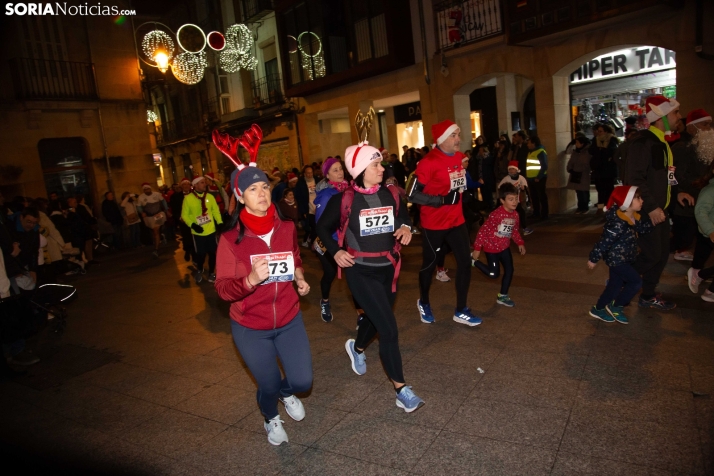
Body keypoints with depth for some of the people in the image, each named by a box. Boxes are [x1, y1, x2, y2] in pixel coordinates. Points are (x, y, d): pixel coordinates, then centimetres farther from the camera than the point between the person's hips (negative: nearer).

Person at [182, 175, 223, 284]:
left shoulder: (210, 196, 1)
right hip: (198, 232, -2)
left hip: (211, 230, 2)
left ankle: (211, 273, 27)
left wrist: (220, 223, -6)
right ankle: (199, 271, 37)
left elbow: (215, 211, 6)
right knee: (200, 254, 8)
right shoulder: (188, 198, -7)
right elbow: (184, 215, -5)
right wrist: (192, 225, -17)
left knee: (212, 253, 8)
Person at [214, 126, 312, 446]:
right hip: (250, 329, -3)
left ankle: (287, 392, 48)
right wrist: (251, 279, -37)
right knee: (268, 385, 14)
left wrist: (300, 277, -2)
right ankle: (271, 419, 52)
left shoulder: (286, 228, -7)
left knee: (303, 381, 7)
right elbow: (223, 289, -19)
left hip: (289, 320, 3)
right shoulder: (231, 239, -18)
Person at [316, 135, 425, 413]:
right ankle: (401, 390, 4)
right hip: (361, 272, -5)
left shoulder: (390, 195, -1)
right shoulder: (344, 200, -13)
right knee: (389, 328, -10)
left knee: (376, 318, 23)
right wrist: (335, 252, -12)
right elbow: (323, 227, 1)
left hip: (388, 268, 6)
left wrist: (406, 227, -5)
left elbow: (403, 215, 17)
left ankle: (356, 348, 57)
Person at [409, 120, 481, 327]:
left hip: (457, 220, 7)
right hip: (434, 224, -6)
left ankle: (461, 311, 19)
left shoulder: (460, 157, 4)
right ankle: (424, 303, 35)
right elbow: (413, 195, -21)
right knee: (429, 264, 9)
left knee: (465, 263, 4)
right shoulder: (428, 162, -20)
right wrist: (443, 200, -25)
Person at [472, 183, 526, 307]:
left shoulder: (515, 214, -3)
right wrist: (477, 248, -22)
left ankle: (503, 296, 22)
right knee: (494, 274, -2)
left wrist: (520, 243, 3)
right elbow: (483, 230, -23)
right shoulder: (496, 214, -26)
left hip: (504, 247, 7)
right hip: (491, 247, -7)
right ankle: (473, 261, 20)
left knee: (509, 270, 7)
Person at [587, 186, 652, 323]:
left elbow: (643, 230, 13)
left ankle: (598, 309, 27)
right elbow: (604, 242, -25)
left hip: (624, 259, 10)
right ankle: (616, 307, 7)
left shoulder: (635, 218, 2)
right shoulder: (618, 224, -27)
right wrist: (594, 259, -20)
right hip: (616, 259, -10)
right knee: (636, 282, -7)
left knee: (615, 285, 15)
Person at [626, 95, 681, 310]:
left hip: (660, 209, 9)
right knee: (652, 255, -6)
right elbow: (636, 179, -23)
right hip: (645, 211, -9)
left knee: (662, 254, 13)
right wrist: (651, 207, -24)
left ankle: (648, 296, 25)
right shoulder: (643, 142, -17)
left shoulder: (664, 142, 13)